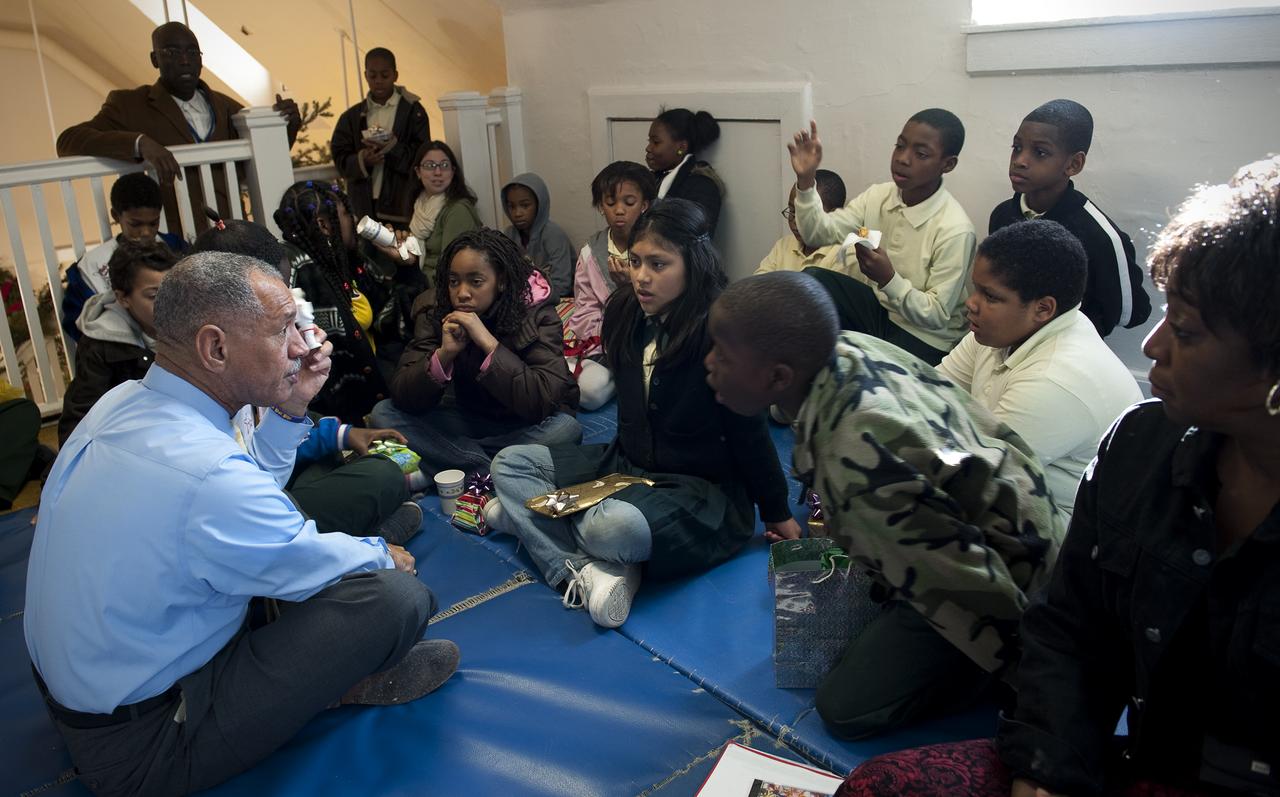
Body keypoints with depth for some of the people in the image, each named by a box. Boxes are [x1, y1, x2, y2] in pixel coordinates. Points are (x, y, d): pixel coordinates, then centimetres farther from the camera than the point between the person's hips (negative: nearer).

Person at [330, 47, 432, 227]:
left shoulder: (412, 111, 3)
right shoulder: (352, 116, 12)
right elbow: (340, 158, 7)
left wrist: (392, 148, -19)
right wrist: (361, 160, -13)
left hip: (405, 205, -2)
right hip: (366, 207, 3)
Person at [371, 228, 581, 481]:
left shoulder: (537, 315, -19)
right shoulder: (435, 312, -10)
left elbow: (545, 402, -31)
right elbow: (403, 397, -15)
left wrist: (488, 343, -35)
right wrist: (444, 353, -32)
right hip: (468, 420, 3)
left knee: (565, 428, -34)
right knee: (384, 413, -14)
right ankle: (494, 476, -21)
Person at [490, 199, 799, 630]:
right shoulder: (624, 312, 0)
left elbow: (750, 434, -15)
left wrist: (777, 514, -6)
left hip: (702, 488, -8)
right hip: (626, 464, 8)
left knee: (613, 526, -39)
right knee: (509, 463, -2)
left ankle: (526, 511, -8)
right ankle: (579, 571, -22)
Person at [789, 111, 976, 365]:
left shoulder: (955, 230, -22)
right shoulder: (878, 196, -4)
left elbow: (937, 316, -18)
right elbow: (820, 234, -11)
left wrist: (889, 279, -33)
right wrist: (805, 180, -25)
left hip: (923, 337, -6)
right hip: (877, 305, 6)